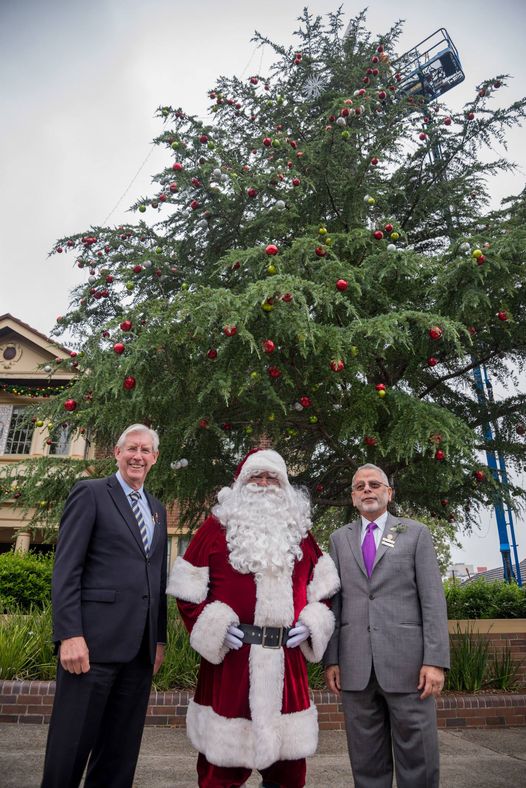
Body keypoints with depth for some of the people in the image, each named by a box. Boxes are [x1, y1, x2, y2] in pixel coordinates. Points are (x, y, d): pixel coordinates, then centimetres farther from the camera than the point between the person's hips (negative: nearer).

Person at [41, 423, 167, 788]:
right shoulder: (90, 493, -2)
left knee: (122, 747, 14)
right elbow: (66, 568, -9)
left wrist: (160, 638, 14)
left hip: (140, 647, 6)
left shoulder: (158, 509, 17)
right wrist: (70, 635, -16)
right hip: (95, 640, -6)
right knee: (72, 742, 4)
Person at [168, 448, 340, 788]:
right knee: (224, 760, 8)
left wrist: (311, 624, 0)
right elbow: (188, 587, -1)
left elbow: (324, 587, 14)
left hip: (287, 658, 3)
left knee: (289, 752, 14)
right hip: (230, 656, -3)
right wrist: (215, 626, -11)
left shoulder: (299, 529, 9)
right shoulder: (217, 525, -1)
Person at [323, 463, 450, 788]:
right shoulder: (340, 538, 12)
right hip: (355, 665, 2)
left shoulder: (416, 533, 5)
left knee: (418, 761, 6)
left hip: (406, 661, -2)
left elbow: (433, 599, -1)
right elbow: (333, 600, 9)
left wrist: (436, 660, -9)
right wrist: (331, 659, 3)